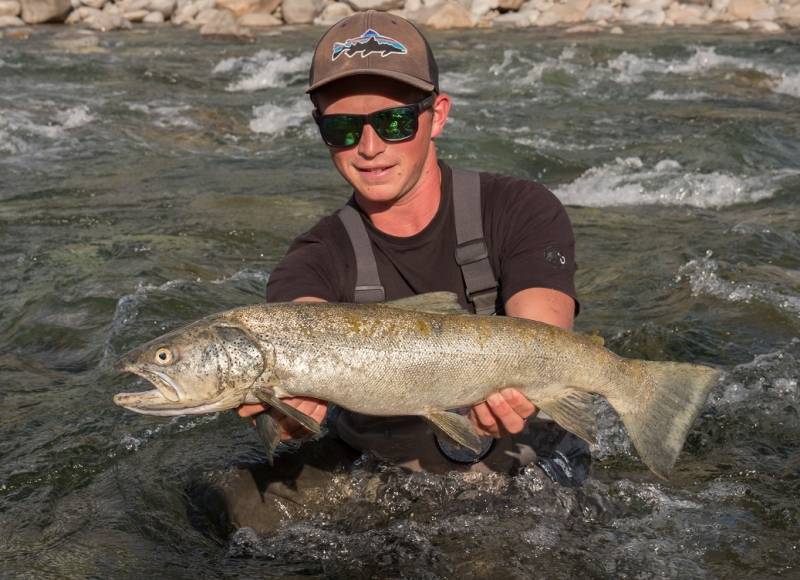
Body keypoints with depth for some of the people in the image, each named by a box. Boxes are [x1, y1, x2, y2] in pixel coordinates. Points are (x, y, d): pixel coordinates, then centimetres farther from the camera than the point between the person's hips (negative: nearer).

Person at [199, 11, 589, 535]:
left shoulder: (522, 213, -13)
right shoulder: (317, 261, -8)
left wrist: (514, 384, -52)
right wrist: (287, 396, -54)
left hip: (524, 473, 0)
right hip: (380, 474, 1)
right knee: (246, 502, -16)